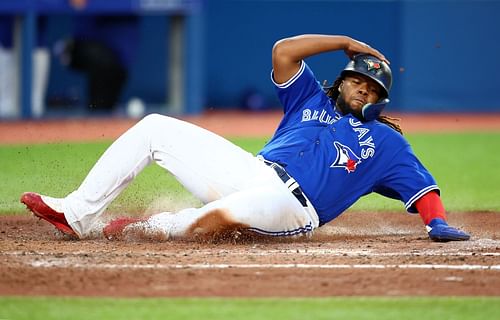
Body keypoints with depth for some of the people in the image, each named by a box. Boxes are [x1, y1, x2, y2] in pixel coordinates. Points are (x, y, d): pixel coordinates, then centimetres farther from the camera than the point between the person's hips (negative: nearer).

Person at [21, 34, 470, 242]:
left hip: (290, 205, -5)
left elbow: (421, 186, 9)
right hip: (250, 172, 5)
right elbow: (283, 51, 10)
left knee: (224, 214, -45)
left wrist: (438, 223, -10)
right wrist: (347, 43, 14)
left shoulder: (385, 141, 17)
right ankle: (78, 215, -5)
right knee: (155, 127, -2)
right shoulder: (312, 99, 25)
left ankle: (150, 229, -22)